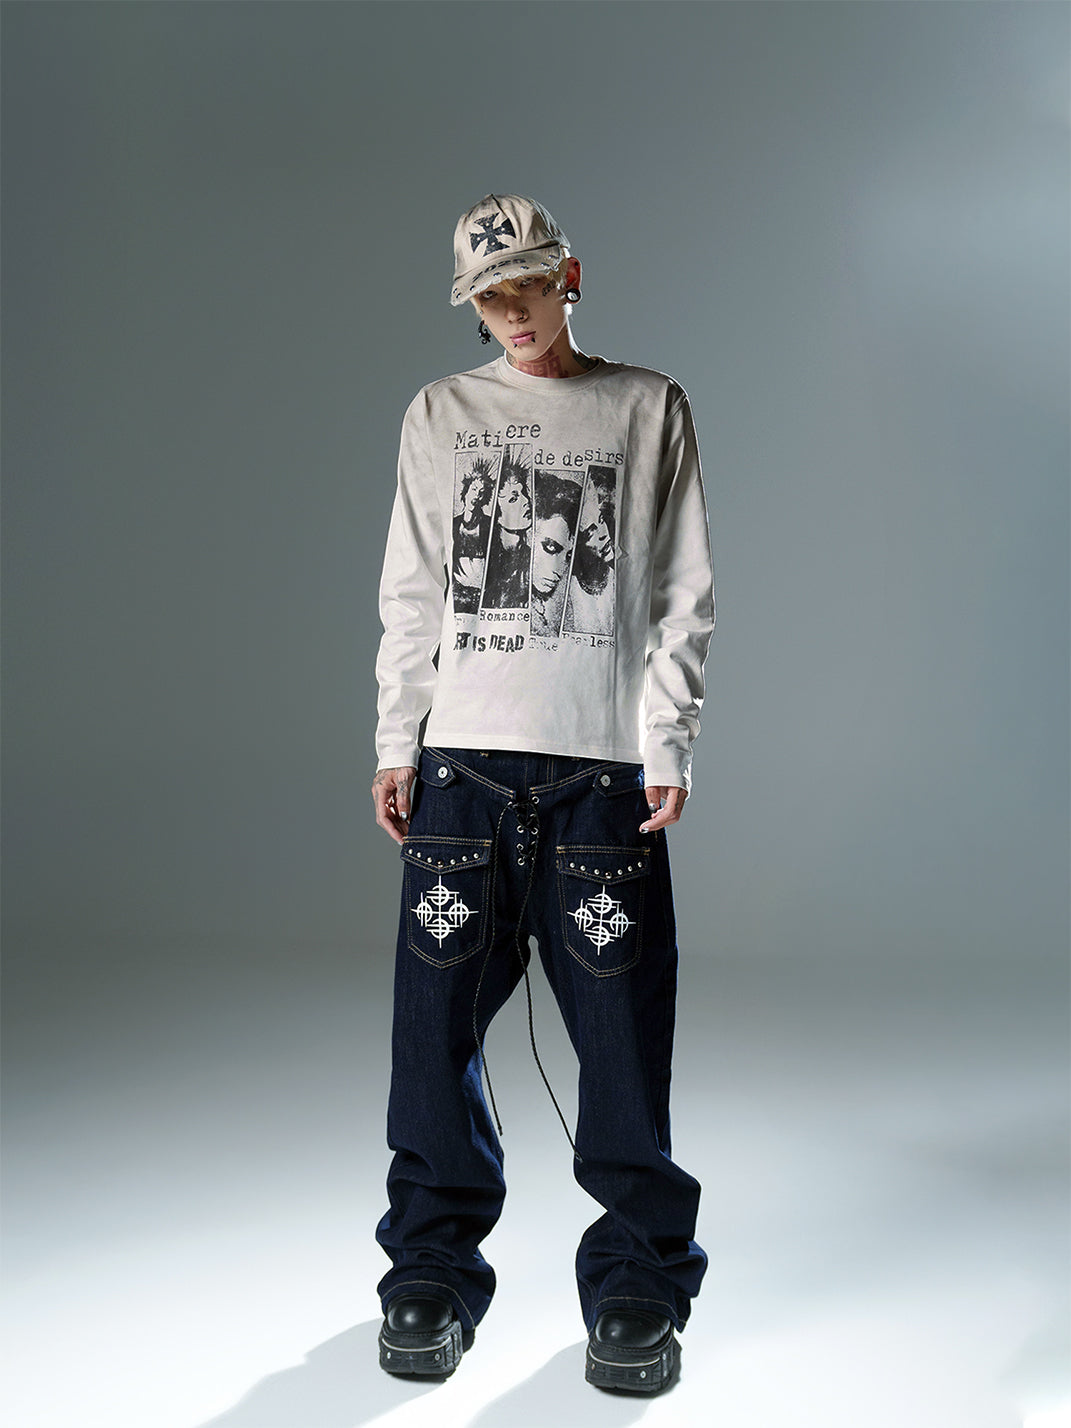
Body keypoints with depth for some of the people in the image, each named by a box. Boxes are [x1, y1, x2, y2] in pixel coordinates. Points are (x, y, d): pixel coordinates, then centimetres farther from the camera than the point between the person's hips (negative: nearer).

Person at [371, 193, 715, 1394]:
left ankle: (637, 1289, 14)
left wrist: (670, 747, -2)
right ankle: (433, 1276, 17)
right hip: (460, 762, 2)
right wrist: (395, 743, 5)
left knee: (622, 1037, -1)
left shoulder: (650, 409, 10)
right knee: (438, 1030, 2)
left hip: (603, 765, -1)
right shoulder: (438, 415, 15)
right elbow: (409, 593, 13)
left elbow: (684, 591, 6)